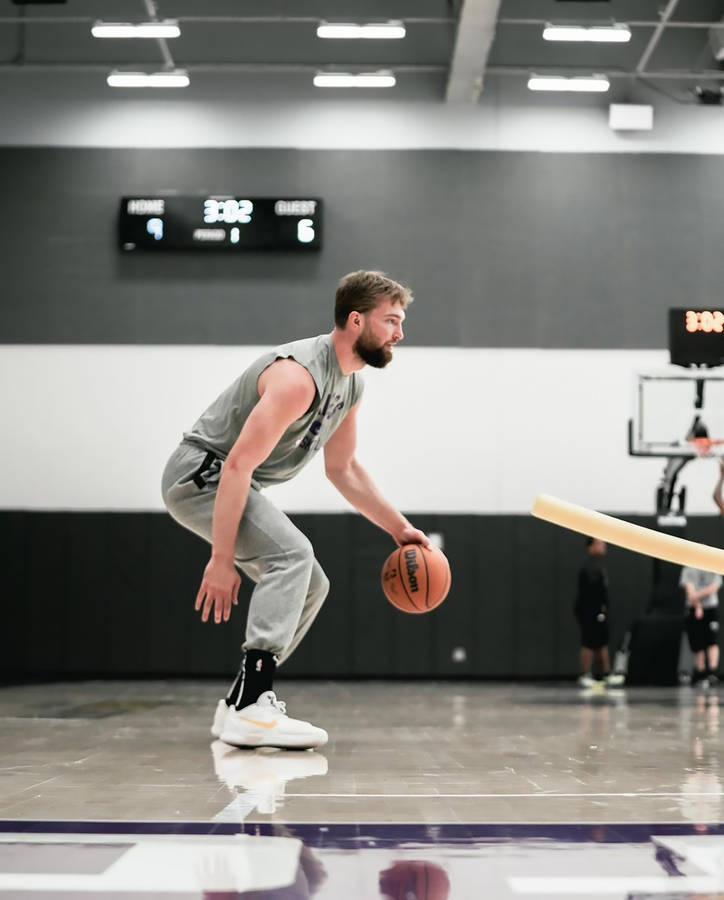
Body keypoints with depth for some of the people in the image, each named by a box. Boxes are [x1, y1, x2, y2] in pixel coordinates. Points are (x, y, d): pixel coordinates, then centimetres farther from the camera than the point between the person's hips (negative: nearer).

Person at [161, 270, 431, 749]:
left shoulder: (351, 383, 5)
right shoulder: (299, 375, -27)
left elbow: (344, 468, 18)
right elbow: (238, 466, -30)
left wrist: (400, 527, 14)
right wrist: (221, 560, -31)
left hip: (234, 484, 10)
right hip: (200, 472, -10)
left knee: (310, 587, 12)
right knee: (292, 554, -28)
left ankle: (241, 702, 17)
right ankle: (251, 709, -34)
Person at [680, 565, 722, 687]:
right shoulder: (688, 570, 3)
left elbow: (713, 588, -8)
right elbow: (690, 590, -8)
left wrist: (697, 595, -19)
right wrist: (698, 606, -18)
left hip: (711, 607, 0)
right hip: (694, 609, 0)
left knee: (713, 642, -15)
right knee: (698, 645, 1)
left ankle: (713, 672, -23)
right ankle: (701, 675, 10)